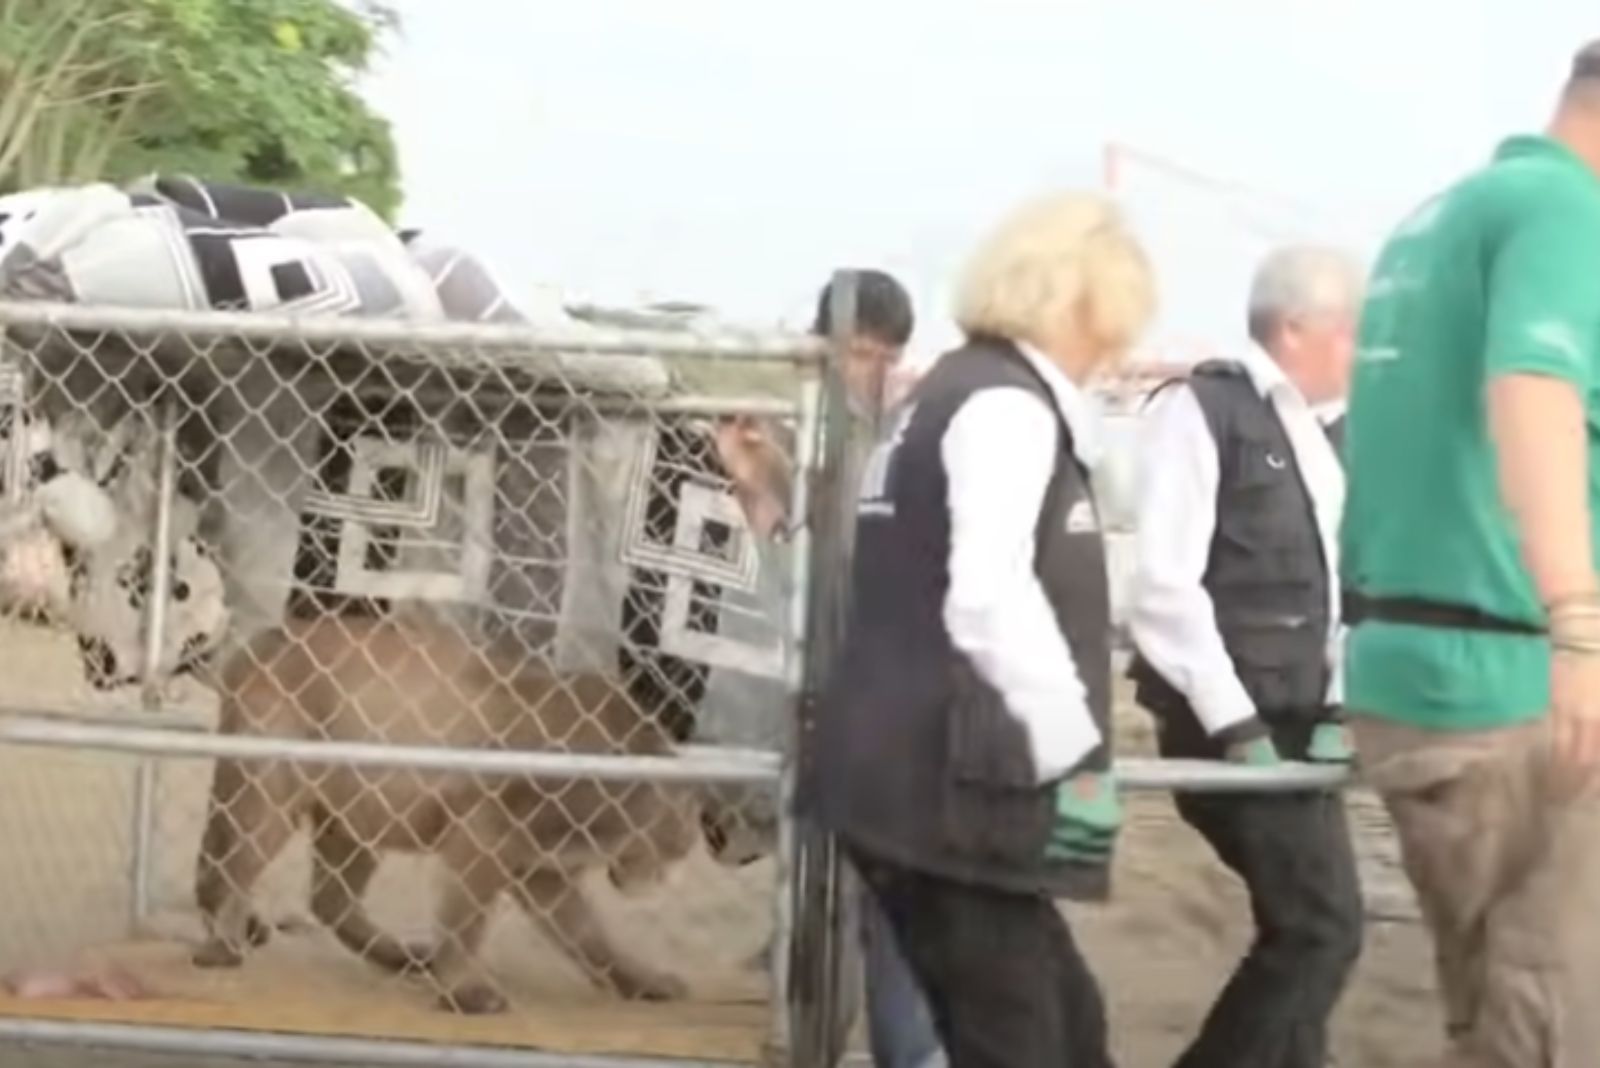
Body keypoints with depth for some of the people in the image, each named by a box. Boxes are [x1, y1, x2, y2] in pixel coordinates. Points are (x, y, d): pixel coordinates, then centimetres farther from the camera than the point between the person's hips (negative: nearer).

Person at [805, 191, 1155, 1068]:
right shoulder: (1006, 404, -10)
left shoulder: (951, 394, 20)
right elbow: (990, 601, -23)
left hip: (918, 772, 10)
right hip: (947, 783, -10)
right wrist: (1079, 754, -14)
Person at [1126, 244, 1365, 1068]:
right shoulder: (1201, 410, -10)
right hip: (1227, 724, -8)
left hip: (1296, 722, 8)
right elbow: (1163, 586, -17)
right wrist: (1235, 726, -18)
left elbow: (1341, 585, 16)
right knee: (1322, 927, -11)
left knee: (1303, 926, 10)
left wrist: (1337, 709, 3)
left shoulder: (1323, 434, 13)